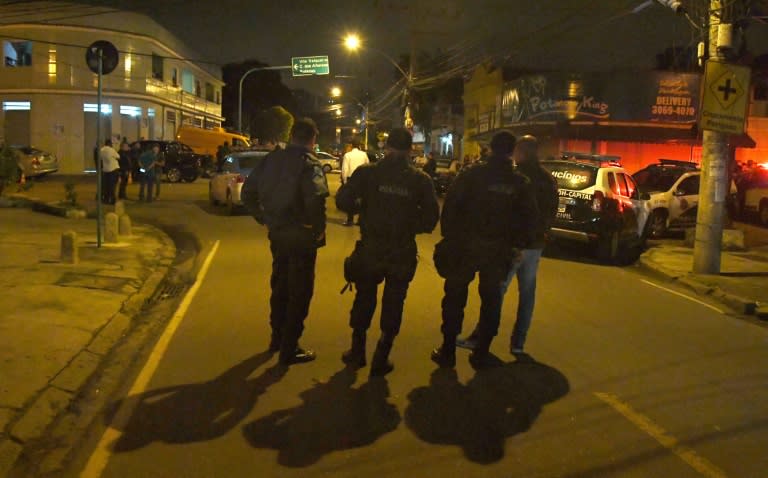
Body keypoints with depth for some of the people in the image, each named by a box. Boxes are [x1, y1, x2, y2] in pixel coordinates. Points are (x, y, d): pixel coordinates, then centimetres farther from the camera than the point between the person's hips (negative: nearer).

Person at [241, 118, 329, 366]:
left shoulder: (272, 159, 4)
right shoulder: (310, 164, -16)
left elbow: (248, 191, 8)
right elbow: (315, 199, -32)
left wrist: (263, 218, 14)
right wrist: (319, 229, -18)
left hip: (277, 233, 7)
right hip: (301, 236, -7)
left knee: (279, 286, 22)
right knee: (300, 292, 6)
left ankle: (277, 338, 37)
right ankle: (289, 349, 12)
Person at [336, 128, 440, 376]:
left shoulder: (368, 172, -8)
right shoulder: (420, 179, -5)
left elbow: (343, 200, -11)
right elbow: (430, 218, -5)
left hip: (370, 248, 0)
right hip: (402, 252, 0)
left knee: (364, 298, 20)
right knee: (393, 304, 14)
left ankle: (357, 351, 31)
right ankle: (381, 359, 19)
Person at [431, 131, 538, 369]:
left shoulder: (470, 175, -6)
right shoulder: (521, 183, 2)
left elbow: (450, 207, -10)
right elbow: (529, 218, 1)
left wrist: (450, 236, -3)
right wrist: (516, 243, 9)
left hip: (465, 245, -2)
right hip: (498, 250, 2)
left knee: (455, 299, 9)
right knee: (491, 301, 14)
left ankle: (448, 351, 13)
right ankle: (481, 354, 18)